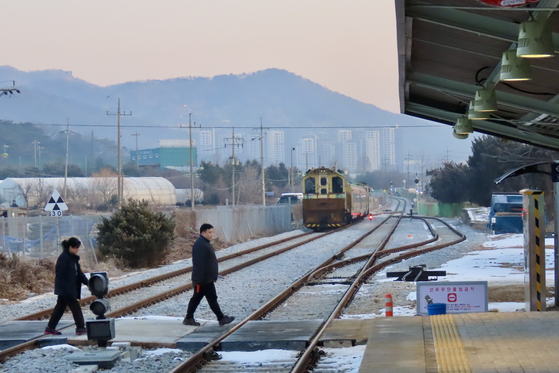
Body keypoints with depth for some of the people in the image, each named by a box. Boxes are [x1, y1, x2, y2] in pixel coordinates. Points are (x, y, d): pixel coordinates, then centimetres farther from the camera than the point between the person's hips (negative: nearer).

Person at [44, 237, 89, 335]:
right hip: (65, 289, -10)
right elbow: (60, 275, -20)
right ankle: (80, 328, 1)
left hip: (71, 289, 10)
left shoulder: (73, 258, 11)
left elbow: (79, 272, 17)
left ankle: (50, 328, 20)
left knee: (60, 307, 13)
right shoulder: (63, 258, -18)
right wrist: (65, 289, -23)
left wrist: (87, 282, 10)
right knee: (75, 307, -5)